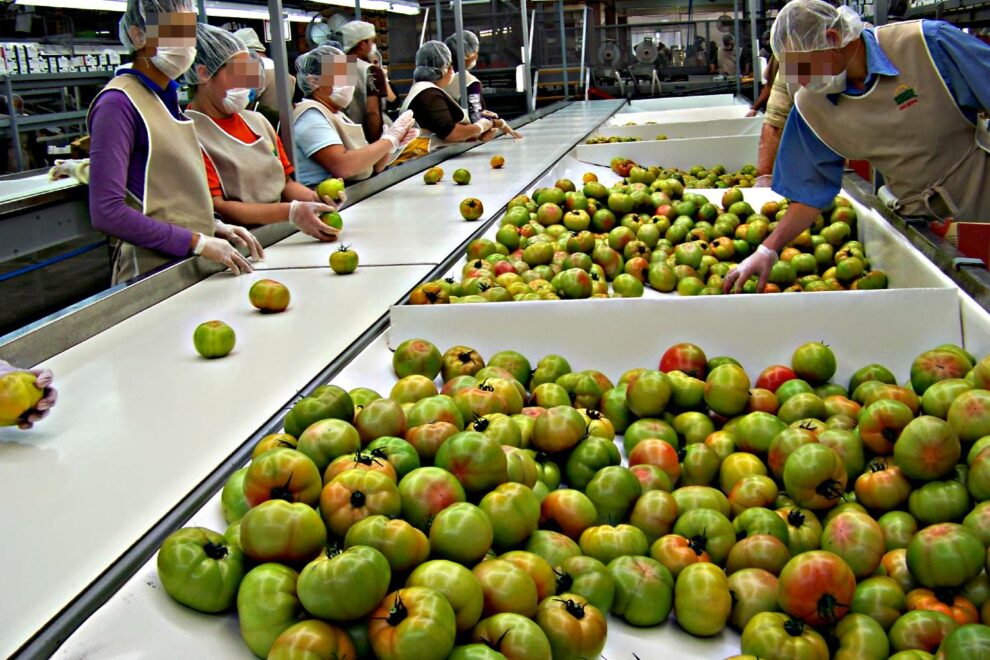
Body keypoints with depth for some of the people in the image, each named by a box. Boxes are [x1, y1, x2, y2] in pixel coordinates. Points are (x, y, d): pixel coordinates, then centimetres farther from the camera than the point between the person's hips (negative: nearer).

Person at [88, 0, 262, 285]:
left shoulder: (167, 98, 11)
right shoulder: (119, 103, -13)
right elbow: (107, 212, -20)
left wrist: (214, 227, 3)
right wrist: (198, 242, -19)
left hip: (190, 266, 8)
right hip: (153, 270, -8)